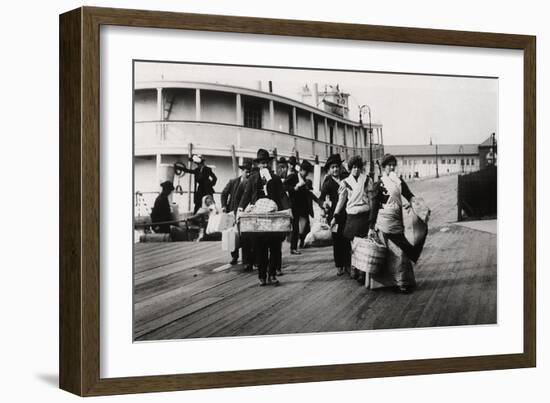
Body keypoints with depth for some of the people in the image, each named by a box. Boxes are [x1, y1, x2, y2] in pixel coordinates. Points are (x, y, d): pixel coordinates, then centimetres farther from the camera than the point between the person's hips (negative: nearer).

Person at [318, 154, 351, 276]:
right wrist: (324, 204, -29)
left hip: (347, 214, 2)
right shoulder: (328, 183, 1)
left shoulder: (345, 179, 10)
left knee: (347, 240, -2)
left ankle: (347, 265, 9)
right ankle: (339, 267, 10)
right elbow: (321, 199, -9)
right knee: (337, 241, 1)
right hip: (334, 215, -2)